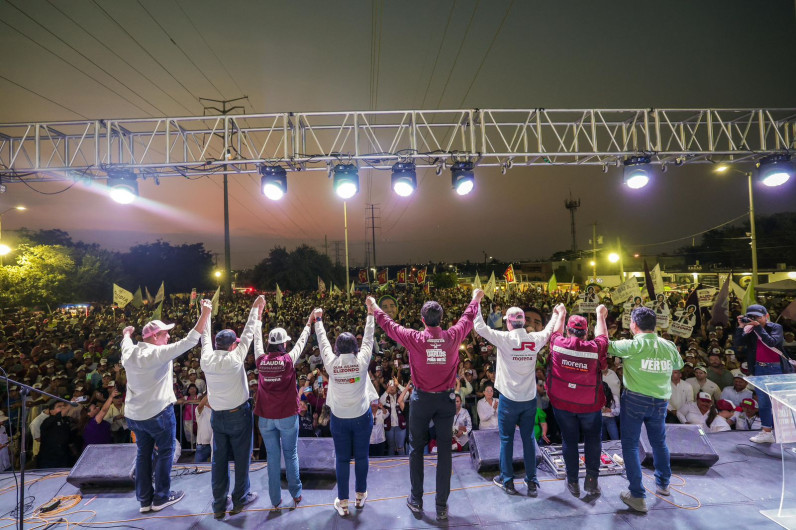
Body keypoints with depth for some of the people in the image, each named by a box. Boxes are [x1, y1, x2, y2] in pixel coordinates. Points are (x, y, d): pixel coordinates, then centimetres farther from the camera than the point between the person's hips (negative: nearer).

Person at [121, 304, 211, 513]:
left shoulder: (129, 353, 0)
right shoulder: (158, 353, -22)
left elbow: (127, 342, 26)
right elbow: (189, 341, -27)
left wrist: (126, 333, 48)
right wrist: (204, 315, -26)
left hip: (134, 414, 7)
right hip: (158, 412, -7)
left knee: (143, 454, 17)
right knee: (165, 452, 9)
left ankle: (144, 499, 26)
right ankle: (161, 497, 18)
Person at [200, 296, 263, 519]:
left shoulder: (206, 359, -9)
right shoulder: (234, 358, -20)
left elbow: (205, 337, 8)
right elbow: (248, 334, -13)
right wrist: (256, 308, -3)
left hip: (217, 415, 4)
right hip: (238, 414, -4)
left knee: (219, 459, 12)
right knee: (241, 457, 11)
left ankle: (219, 504, 22)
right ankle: (240, 499, 23)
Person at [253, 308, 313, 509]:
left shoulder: (261, 360, -5)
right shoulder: (288, 359, -12)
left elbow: (257, 340, 11)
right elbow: (301, 341, 1)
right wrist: (309, 323, 14)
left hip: (266, 417, 2)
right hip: (287, 416, -2)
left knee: (272, 457, 11)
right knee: (291, 455, 12)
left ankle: (275, 499, 19)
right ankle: (296, 494, 20)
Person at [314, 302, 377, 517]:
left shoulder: (331, 363, -12)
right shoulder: (362, 361, -14)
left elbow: (322, 341, 1)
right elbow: (368, 339, -2)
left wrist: (318, 320, 14)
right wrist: (370, 314, 8)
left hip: (339, 418, 1)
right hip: (362, 416, 0)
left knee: (342, 459, 11)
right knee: (361, 456, 15)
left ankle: (343, 502, 19)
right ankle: (360, 495, 30)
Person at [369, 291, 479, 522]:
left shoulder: (414, 338, -15)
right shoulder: (453, 336, -10)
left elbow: (388, 325, 0)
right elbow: (468, 318, 9)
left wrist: (374, 307, 17)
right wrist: (475, 299, 28)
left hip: (422, 399, -1)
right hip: (446, 399, 2)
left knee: (416, 449, 15)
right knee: (444, 451, 11)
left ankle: (416, 500, 25)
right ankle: (442, 505, 19)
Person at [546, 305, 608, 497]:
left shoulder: (558, 344, -12)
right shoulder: (595, 348, -14)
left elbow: (556, 331, 11)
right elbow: (602, 336, 9)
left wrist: (561, 314, 29)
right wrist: (600, 315, 24)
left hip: (562, 403, 1)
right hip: (589, 404, -1)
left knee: (569, 440, 14)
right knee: (593, 439, 19)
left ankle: (572, 482, 22)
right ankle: (591, 479, 17)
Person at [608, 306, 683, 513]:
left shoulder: (633, 345, -15)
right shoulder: (669, 346, 1)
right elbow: (679, 365, 21)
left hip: (635, 399, -5)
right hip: (660, 401, 5)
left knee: (630, 445, 5)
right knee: (659, 442, 25)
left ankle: (637, 496, 6)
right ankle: (663, 484, 42)